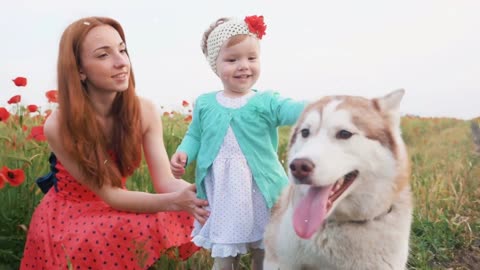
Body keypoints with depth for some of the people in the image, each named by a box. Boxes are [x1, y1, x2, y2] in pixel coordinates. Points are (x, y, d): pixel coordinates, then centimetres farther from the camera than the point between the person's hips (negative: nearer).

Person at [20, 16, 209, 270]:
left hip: (116, 209, 4)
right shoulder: (59, 127, -25)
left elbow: (165, 181, -19)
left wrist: (196, 195, -41)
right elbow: (109, 194, -24)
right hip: (68, 216, -4)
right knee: (142, 229, -32)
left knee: (183, 217, -21)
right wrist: (173, 201, -38)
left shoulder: (145, 112, -14)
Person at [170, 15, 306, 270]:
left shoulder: (266, 101, -6)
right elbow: (194, 136, 13)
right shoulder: (204, 104, 2)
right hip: (220, 197, 1)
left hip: (260, 195, -1)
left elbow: (293, 110, -22)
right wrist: (182, 153, -8)